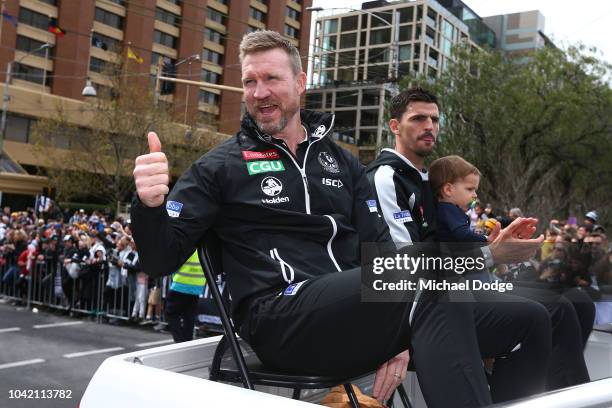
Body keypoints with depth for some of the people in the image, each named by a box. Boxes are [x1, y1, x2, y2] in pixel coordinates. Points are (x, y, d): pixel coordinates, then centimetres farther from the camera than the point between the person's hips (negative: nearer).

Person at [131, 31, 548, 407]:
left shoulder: (342, 162, 19)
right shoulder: (221, 166, 7)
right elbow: (162, 259, 2)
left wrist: (398, 332, -2)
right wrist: (150, 206, -20)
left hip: (354, 310, 6)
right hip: (281, 318, -5)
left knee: (531, 320, 0)